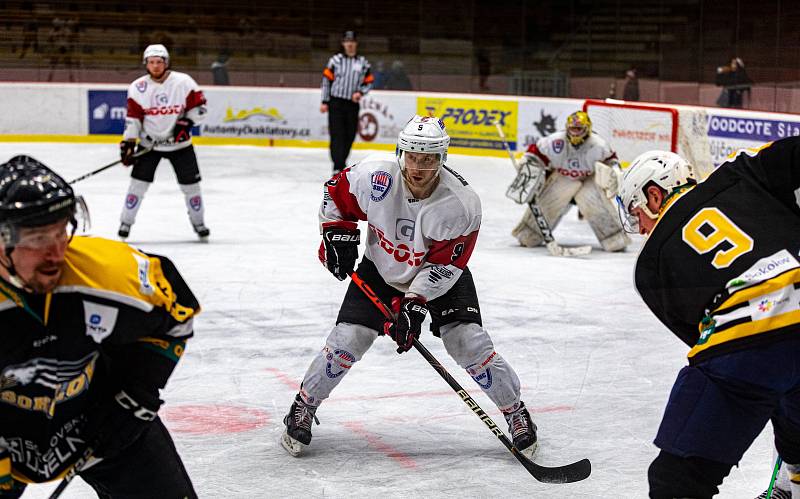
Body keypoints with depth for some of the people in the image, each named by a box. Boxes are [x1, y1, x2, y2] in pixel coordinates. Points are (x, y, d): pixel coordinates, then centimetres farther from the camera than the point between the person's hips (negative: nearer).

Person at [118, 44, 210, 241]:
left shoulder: (183, 82, -11)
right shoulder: (138, 87, -7)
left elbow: (199, 106, -5)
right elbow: (133, 117, -4)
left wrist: (186, 122, -19)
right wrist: (128, 143, -10)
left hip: (179, 142, 0)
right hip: (149, 142, 0)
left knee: (191, 184, 4)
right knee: (138, 182, -6)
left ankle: (198, 222, 23)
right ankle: (125, 223, 6)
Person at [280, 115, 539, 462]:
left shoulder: (462, 204, -29)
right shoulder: (375, 175, -27)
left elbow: (445, 265, -23)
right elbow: (337, 193, -5)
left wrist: (416, 303, -30)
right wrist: (336, 233, -13)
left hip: (440, 275, -1)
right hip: (380, 269, 1)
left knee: (469, 343, -14)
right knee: (347, 341, -9)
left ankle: (515, 411, 7)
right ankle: (304, 407, 13)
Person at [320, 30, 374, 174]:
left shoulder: (363, 62, 8)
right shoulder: (335, 60, 1)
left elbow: (369, 82, 11)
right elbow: (326, 80, 1)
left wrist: (360, 92, -8)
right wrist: (325, 102, -3)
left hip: (353, 104, 3)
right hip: (336, 102, -3)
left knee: (349, 135, 5)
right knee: (337, 134, -11)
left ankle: (341, 163, 21)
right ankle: (337, 167, -16)